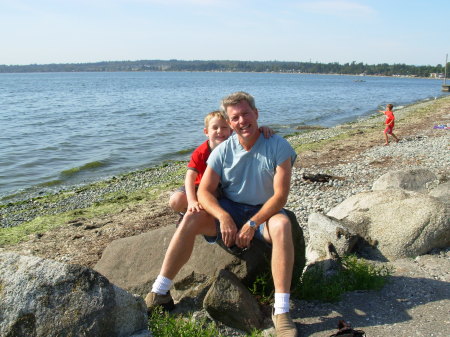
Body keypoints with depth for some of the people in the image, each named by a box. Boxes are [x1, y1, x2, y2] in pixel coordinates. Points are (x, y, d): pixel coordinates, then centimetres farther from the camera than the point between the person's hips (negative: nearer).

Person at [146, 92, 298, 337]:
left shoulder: (278, 146, -11)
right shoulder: (223, 151, -3)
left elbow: (280, 195, -16)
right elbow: (204, 191, -8)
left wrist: (253, 224, -25)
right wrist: (223, 217, -27)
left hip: (264, 211, -2)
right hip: (228, 209, 3)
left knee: (282, 224, -36)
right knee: (191, 220, -24)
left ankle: (281, 311, -36)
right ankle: (159, 293, -16)